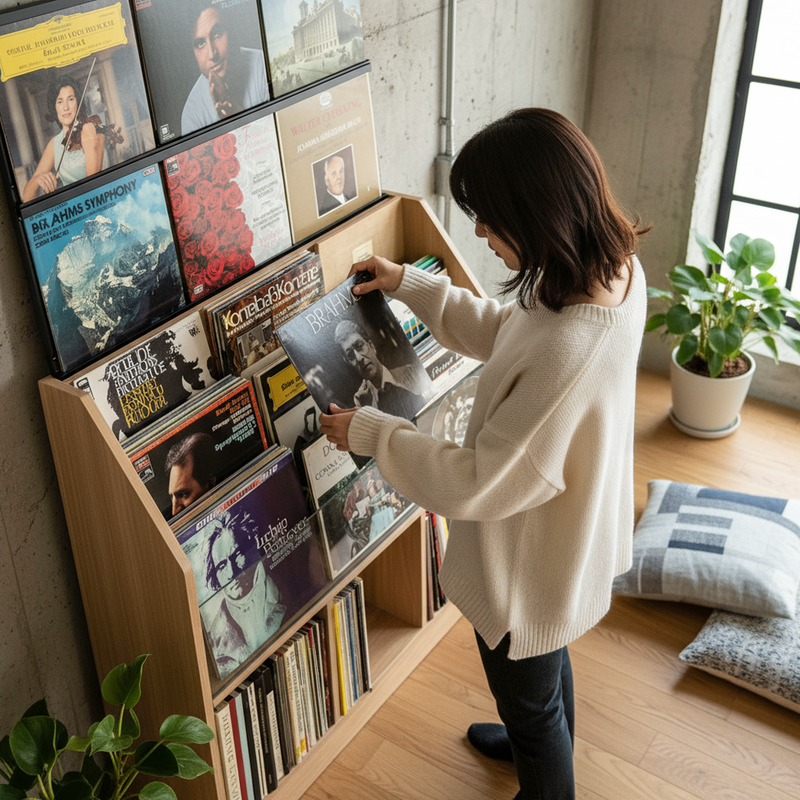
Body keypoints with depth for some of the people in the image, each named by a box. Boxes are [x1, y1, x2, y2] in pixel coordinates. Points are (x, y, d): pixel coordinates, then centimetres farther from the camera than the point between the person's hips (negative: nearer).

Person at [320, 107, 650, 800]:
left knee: (529, 699, 22)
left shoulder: (570, 353, -43)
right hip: (571, 537, 9)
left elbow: (483, 485, -31)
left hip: (531, 570, -9)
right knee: (546, 664, 36)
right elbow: (508, 336, 5)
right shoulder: (614, 266, -13)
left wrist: (370, 432, -20)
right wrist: (412, 286, 3)